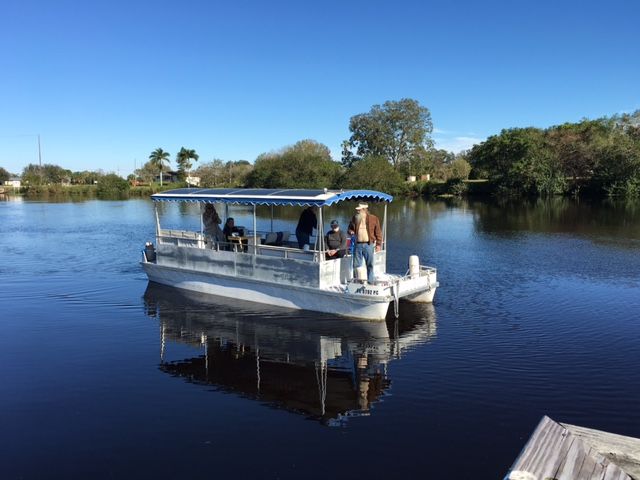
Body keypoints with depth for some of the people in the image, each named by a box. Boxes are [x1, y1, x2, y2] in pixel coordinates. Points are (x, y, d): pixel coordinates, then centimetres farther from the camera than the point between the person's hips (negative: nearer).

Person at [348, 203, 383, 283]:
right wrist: (351, 231, -4)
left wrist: (378, 244, -5)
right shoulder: (355, 218, 8)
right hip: (358, 244, 3)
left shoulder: (373, 218, -2)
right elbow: (350, 228, 20)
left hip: (368, 244, -3)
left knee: (370, 264, 6)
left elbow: (378, 232, 0)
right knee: (356, 264, 6)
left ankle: (370, 280, 17)